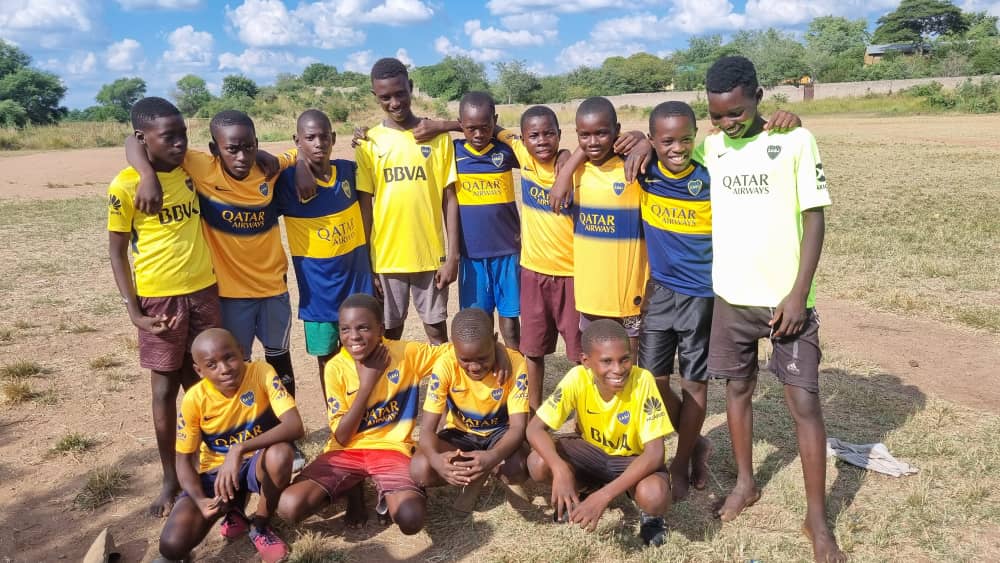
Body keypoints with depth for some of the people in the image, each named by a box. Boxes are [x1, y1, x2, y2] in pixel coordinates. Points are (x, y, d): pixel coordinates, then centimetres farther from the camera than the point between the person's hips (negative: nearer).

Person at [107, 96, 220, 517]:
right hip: (159, 299, -4)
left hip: (205, 290, 4)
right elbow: (117, 252, -6)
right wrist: (134, 312, -11)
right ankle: (170, 479, 19)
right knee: (165, 387, 6)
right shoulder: (125, 186, -12)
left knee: (201, 381, 13)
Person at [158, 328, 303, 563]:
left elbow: (295, 426, -32)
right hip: (216, 471, 2)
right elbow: (184, 460, -7)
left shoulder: (262, 373, -22)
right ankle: (234, 511, 14)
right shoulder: (194, 400, -17)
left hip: (258, 462, -1)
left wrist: (239, 450, -40)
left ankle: (260, 527, -7)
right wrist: (201, 501, -25)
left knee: (280, 453, -38)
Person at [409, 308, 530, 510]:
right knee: (419, 470, -28)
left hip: (500, 431, -1)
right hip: (460, 433, 1)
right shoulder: (445, 365, -24)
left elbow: (518, 426, -26)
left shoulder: (514, 363, -25)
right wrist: (436, 459, -48)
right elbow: (427, 428, -24)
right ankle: (478, 474, -3)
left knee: (519, 467, -35)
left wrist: (493, 457, -49)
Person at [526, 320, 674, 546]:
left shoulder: (642, 380, -29)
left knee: (654, 495, -36)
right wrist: (560, 469, -41)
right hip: (592, 451, 3)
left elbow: (654, 452, -29)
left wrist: (605, 495, -38)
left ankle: (650, 515, 3)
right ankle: (584, 490, 8)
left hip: (634, 458, -2)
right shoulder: (577, 378, -24)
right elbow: (535, 428, -22)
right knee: (538, 464, -25)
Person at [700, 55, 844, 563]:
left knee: (804, 402, 0)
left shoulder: (795, 141, -8)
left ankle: (816, 518, 13)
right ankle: (745, 482, 33)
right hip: (731, 295, 4)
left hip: (786, 297, -3)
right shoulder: (712, 148, 3)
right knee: (737, 389, 14)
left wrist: (799, 293, -14)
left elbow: (814, 218, -7)